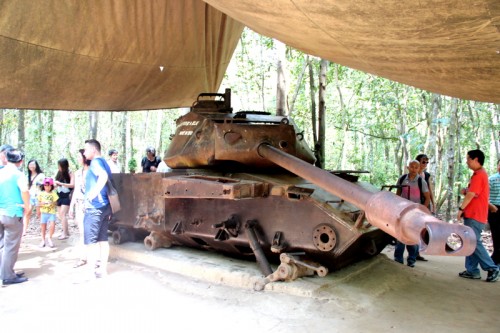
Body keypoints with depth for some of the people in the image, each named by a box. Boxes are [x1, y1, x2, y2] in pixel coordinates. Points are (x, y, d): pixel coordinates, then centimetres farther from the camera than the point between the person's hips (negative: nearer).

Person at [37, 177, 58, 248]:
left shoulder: (53, 193, 2)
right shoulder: (41, 193, 4)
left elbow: (55, 203, 2)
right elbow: (39, 203, 7)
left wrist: (52, 203, -19)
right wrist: (42, 203, -15)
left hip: (52, 213, -1)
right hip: (43, 212, 1)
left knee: (52, 225, -15)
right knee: (43, 226, 8)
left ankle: (49, 238, 8)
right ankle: (43, 240, 25)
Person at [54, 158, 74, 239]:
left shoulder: (70, 174, -9)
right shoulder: (59, 173, 5)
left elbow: (72, 185, -17)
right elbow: (57, 184, 13)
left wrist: (60, 183, -21)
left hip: (67, 196, -6)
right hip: (60, 196, 6)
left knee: (62, 214, -13)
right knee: (60, 215, 10)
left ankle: (65, 233, -8)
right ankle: (66, 231, 22)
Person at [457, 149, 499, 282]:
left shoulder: (479, 175, -14)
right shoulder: (479, 174, 18)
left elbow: (471, 194, -19)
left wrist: (461, 209, -13)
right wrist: (466, 191, 6)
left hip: (475, 216, -10)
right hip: (472, 215, 10)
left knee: (474, 243, -8)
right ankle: (472, 270, 11)